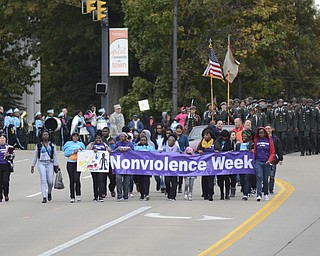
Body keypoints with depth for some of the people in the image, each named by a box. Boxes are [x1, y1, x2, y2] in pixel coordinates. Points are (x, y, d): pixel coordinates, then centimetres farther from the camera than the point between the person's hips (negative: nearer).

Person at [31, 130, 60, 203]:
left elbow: (55, 155, 8)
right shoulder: (39, 145, 9)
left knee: (50, 181, -5)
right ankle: (44, 197, -14)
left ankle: (49, 193, 26)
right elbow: (35, 156, 13)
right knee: (43, 180, -12)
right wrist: (32, 166, 10)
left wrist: (56, 165, 1)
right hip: (41, 163, -1)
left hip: (50, 164, 1)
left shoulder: (52, 145, 9)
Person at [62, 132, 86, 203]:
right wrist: (73, 152, -9)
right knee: (71, 180, 0)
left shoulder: (81, 144, 12)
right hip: (70, 163, 1)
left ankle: (78, 194, 1)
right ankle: (72, 197, 6)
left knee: (77, 179, -16)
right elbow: (65, 153, 2)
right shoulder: (68, 144, 10)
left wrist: (81, 151, -7)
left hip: (78, 163, 0)